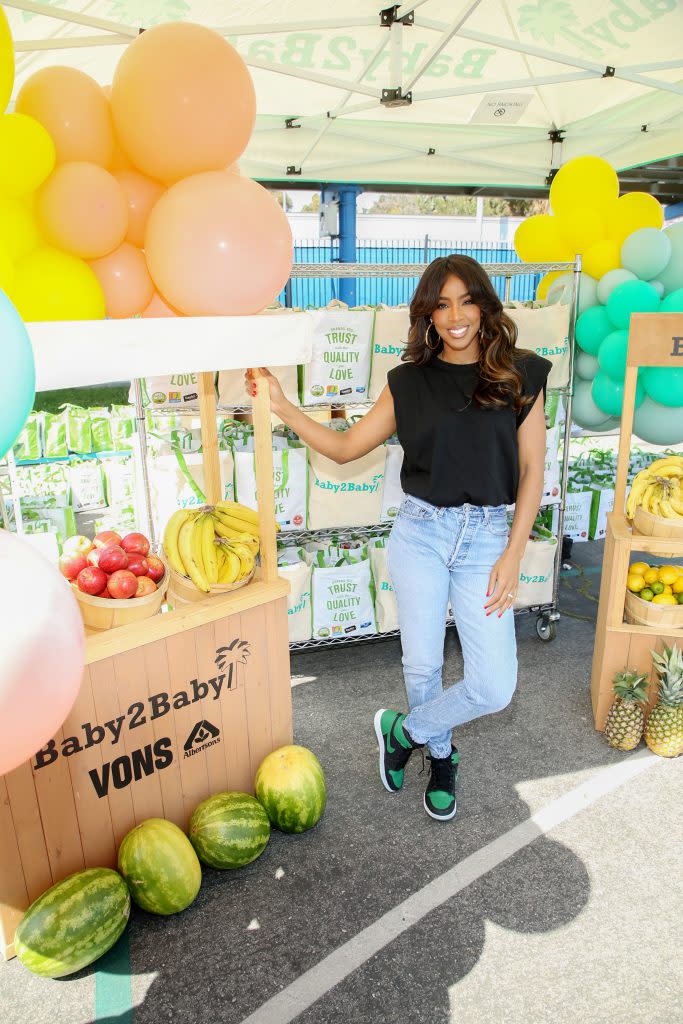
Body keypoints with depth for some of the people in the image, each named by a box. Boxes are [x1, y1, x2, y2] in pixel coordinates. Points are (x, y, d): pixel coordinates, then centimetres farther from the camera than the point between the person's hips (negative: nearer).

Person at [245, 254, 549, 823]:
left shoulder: (521, 374, -1)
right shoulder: (410, 381, 2)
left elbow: (532, 469, 0)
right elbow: (344, 446, 5)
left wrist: (512, 555, -6)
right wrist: (283, 406, -6)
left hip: (488, 537, 0)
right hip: (420, 531, 1)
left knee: (494, 688, -3)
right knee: (422, 663, 11)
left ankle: (403, 730, 25)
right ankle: (440, 755, 41)